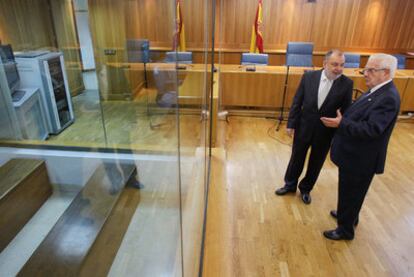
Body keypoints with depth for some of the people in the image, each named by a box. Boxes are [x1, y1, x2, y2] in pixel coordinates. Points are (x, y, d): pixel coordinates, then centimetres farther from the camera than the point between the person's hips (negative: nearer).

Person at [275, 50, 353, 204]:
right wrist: (291, 124, -4)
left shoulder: (347, 83, -11)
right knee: (296, 159, 17)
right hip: (304, 127, 1)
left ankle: (306, 189, 40)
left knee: (316, 163, 16)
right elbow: (297, 102, -3)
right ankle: (290, 185, 40)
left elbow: (346, 111, -5)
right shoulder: (309, 76, -8)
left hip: (326, 132, 0)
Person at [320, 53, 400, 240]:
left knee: (351, 194, 9)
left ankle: (345, 230, 28)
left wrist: (341, 124, -31)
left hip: (361, 158, -9)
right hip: (354, 154, 9)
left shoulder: (388, 98, -24)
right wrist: (342, 120, 5)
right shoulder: (377, 91, 6)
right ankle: (348, 215, 49)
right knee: (348, 192, 27)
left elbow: (371, 129, -31)